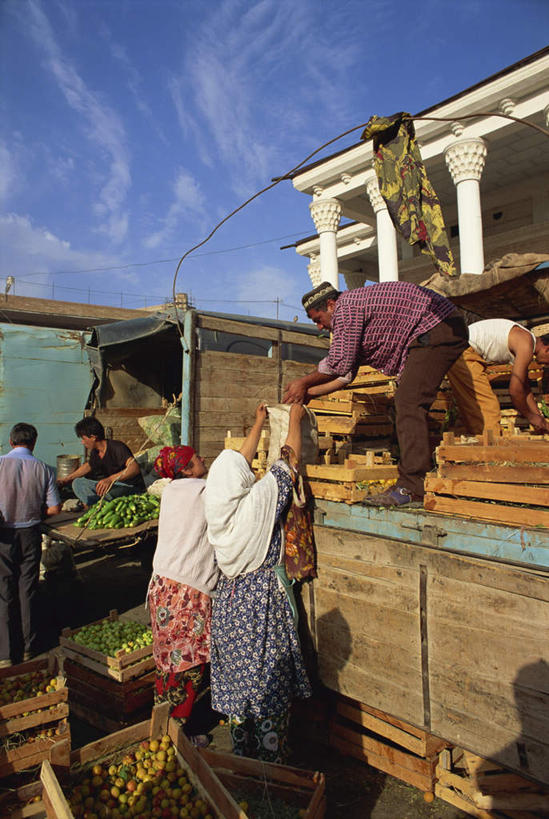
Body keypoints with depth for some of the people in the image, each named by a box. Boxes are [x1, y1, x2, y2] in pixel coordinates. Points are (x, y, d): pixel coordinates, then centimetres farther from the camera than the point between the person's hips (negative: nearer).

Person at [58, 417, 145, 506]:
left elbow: (135, 468, -40)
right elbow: (88, 466, 27)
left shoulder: (117, 448, -23)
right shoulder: (95, 452, 3)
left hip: (133, 489, -9)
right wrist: (66, 480, 32)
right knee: (77, 483, 4)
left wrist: (111, 479, -51)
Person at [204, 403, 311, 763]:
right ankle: (271, 764, 22)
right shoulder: (259, 500, -21)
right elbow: (290, 461, -9)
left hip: (229, 599, 7)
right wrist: (296, 418, 7)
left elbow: (239, 461, 10)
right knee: (268, 681, 7)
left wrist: (259, 423, 22)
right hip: (264, 598, -7)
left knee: (236, 679, 18)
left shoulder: (218, 503, -4)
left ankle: (242, 755, 36)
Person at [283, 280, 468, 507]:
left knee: (408, 405, -16)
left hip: (436, 329, -11)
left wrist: (304, 383, -2)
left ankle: (411, 488, -18)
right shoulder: (355, 309, 21)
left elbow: (339, 364, -15)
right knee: (409, 405, 10)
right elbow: (346, 373, 20)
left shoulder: (346, 307, -11)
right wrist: (309, 393, 16)